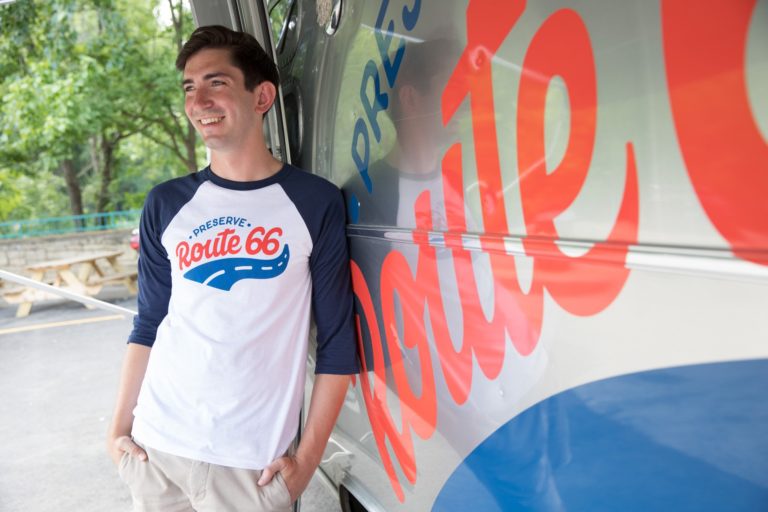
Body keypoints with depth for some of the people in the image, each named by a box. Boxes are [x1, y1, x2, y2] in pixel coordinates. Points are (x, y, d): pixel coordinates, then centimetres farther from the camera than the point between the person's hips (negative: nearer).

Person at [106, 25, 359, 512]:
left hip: (250, 462, -3)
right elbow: (150, 324, 10)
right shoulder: (167, 204, 4)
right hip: (153, 445, 4)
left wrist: (307, 457, -8)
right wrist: (119, 427, 5)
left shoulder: (314, 202, -7)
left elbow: (337, 343, -6)